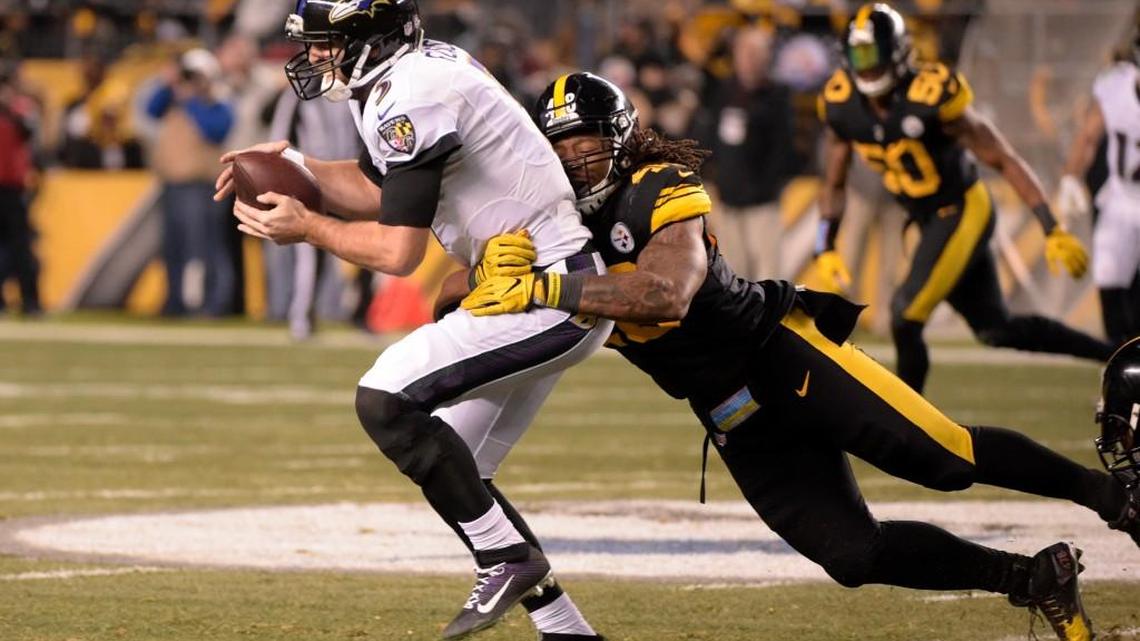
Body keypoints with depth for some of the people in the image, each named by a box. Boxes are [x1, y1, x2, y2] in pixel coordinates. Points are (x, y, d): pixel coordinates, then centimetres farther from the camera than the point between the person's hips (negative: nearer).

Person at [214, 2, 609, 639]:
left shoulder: (411, 97, -20)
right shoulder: (424, 66, 9)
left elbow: (398, 252, -20)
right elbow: (378, 189, 23)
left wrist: (306, 227, -7)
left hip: (555, 296, -10)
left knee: (386, 400, -19)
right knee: (453, 476, 11)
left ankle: (508, 559, -10)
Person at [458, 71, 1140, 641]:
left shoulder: (660, 193, -15)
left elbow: (669, 293, -33)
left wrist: (546, 290, -37)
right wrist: (503, 275, -24)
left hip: (787, 357, -6)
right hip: (739, 422, 6)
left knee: (949, 458, -12)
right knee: (853, 556, -5)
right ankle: (1036, 580, 9)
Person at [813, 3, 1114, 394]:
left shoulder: (930, 99, -25)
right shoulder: (844, 108, -7)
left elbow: (1005, 161, -19)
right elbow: (834, 186, 8)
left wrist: (1053, 231, -21)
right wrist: (825, 250, -4)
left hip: (964, 213, -7)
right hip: (929, 222, 7)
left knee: (906, 315, -17)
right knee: (997, 331, 12)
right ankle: (1113, 356, 26)